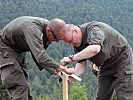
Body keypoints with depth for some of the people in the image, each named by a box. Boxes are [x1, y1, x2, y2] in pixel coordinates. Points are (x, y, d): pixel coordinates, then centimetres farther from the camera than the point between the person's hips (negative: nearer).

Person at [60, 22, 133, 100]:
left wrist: (72, 58, -44)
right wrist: (74, 74, -25)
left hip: (122, 60, -8)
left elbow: (95, 49, -46)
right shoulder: (77, 44, -3)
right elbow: (82, 64, -3)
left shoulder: (93, 29, -28)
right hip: (106, 67, 8)